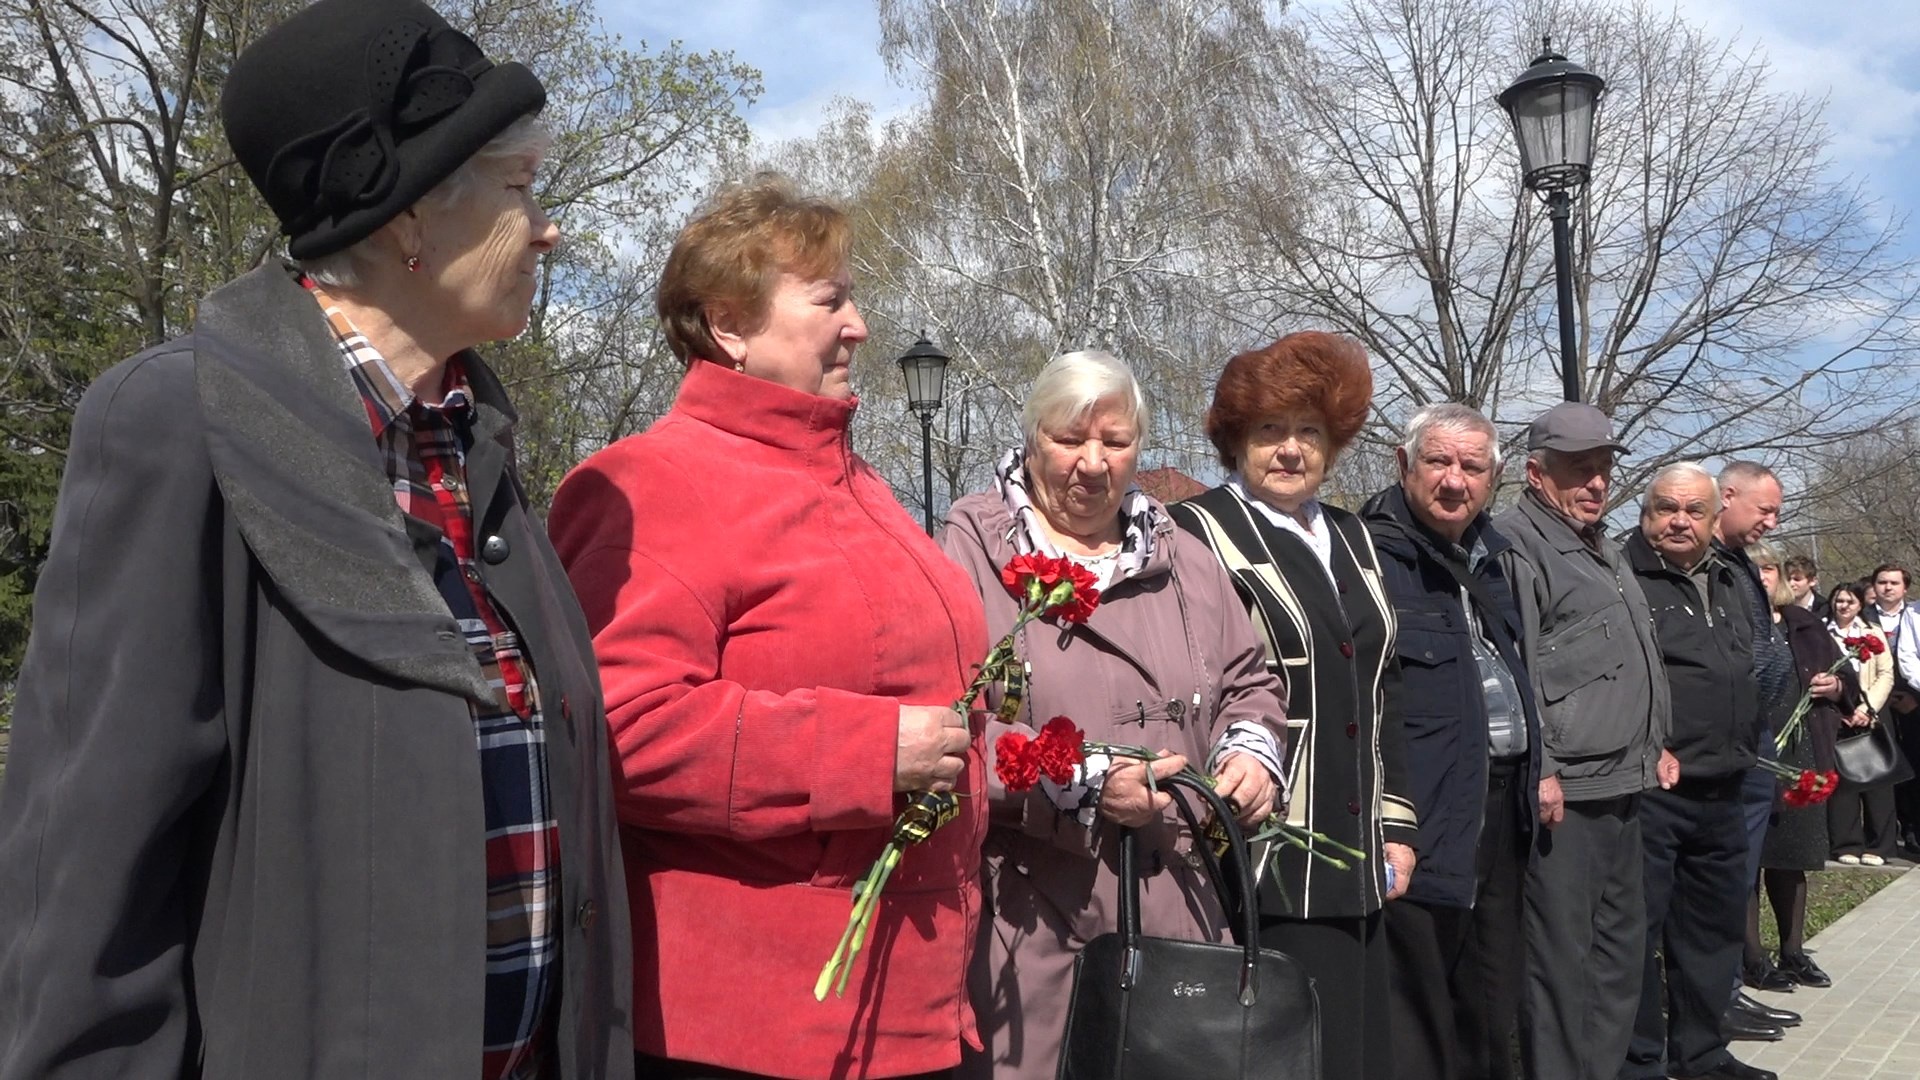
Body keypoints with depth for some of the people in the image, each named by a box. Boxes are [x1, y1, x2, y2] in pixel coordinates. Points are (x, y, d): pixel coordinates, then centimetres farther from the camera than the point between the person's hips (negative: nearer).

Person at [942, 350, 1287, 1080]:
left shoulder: (1183, 563, 15)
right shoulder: (970, 552, -4)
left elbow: (1246, 685, 23)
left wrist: (1251, 750, 1)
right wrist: (1084, 783, -19)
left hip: (1172, 908, 5)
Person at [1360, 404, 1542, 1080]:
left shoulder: (1487, 559, 16)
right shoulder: (1371, 554, -12)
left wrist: (1536, 767, 21)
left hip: (1502, 806, 8)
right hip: (1425, 814, -8)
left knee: (1490, 1011, 19)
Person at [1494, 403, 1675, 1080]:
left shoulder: (1605, 550, 21)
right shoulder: (1517, 543, -11)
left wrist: (1657, 743, 23)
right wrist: (1539, 768, -22)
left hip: (1621, 786, 10)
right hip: (1561, 793, -10)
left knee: (1621, 944, 17)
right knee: (1561, 956, -5)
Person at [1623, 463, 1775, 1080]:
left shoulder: (1731, 583, 15)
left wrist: (1748, 746, 21)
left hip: (1722, 792, 9)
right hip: (1646, 790, -8)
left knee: (1713, 926, 17)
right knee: (1638, 928, -2)